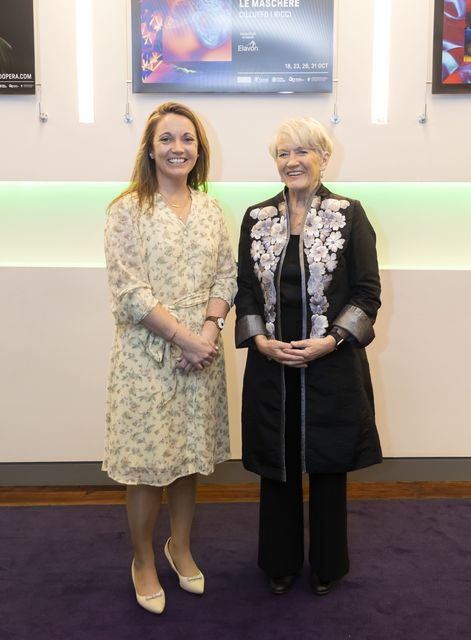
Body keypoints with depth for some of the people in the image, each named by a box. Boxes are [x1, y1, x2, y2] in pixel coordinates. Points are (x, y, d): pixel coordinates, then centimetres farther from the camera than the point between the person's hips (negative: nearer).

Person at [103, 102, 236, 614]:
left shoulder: (210, 208, 8)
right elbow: (128, 291, -13)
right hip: (148, 352, -4)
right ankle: (143, 561, 26)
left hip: (201, 350, 4)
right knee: (148, 461, 4)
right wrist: (183, 336, -17)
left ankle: (180, 547, 36)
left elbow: (225, 275, 6)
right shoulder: (128, 209, -6)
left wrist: (210, 330, -11)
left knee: (190, 453, 14)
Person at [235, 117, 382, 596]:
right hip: (271, 366, 2)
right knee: (277, 468, 13)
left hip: (331, 366, -2)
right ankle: (281, 562, 35)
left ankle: (326, 565, 34)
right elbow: (245, 290, 8)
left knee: (327, 467, 12)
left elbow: (368, 294, -4)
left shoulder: (349, 214, -3)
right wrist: (261, 340, -8)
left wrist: (329, 341, -15)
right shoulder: (257, 218, 6)